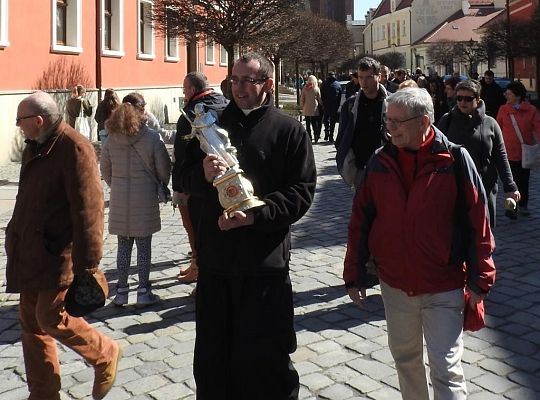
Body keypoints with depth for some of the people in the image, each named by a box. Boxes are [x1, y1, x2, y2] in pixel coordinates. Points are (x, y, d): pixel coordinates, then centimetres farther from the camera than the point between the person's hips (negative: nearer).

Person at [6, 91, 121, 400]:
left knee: (51, 318, -7)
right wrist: (18, 240, 21)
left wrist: (87, 263, -23)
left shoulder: (74, 148, -17)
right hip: (31, 253, 9)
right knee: (31, 323, 11)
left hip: (59, 254, -9)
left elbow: (87, 209, -22)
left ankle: (106, 355, 17)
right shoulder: (35, 147, 12)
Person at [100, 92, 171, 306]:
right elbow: (164, 169, -5)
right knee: (144, 246, 6)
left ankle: (121, 291, 16)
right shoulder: (152, 137, -11)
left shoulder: (112, 137, -1)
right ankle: (144, 292, 12)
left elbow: (105, 170, 6)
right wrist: (161, 186, 15)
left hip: (119, 199, 3)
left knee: (123, 245, 12)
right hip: (145, 198, -3)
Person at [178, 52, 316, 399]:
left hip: (264, 261, -4)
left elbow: (302, 191, -7)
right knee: (212, 356, 15)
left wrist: (255, 216, -19)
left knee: (265, 357, 5)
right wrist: (203, 173, -13)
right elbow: (185, 177, 11)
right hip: (215, 258, 4)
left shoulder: (289, 130, -2)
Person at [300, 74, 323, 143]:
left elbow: (302, 99, 2)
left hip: (306, 109, 1)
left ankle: (309, 137, 8)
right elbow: (320, 99, 2)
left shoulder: (305, 88, -1)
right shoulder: (316, 89, -5)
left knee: (308, 123, 8)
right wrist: (322, 105, 17)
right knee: (314, 123, 5)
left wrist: (302, 106, 14)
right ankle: (316, 136, -2)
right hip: (314, 109, -1)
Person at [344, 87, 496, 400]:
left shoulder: (455, 160, -11)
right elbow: (361, 220, 4)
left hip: (444, 288, -4)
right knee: (405, 357, 19)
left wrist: (480, 282, -6)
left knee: (446, 369, 1)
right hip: (395, 284, 4)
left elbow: (478, 224, -7)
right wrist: (355, 275, 4)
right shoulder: (380, 162, -1)